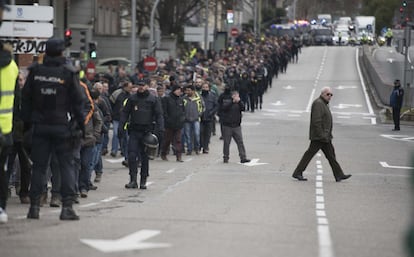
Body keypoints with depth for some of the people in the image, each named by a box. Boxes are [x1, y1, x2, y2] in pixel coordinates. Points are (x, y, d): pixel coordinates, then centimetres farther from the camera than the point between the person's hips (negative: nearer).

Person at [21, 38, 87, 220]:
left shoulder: (35, 72, 1)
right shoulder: (68, 73, -7)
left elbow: (26, 98, 5)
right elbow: (78, 101, -6)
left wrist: (27, 122, 12)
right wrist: (81, 123, 2)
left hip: (40, 127, 3)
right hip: (62, 127, -3)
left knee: (39, 166, 8)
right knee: (67, 165, 3)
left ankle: (34, 206, 5)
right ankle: (67, 206, -4)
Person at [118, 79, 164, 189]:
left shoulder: (153, 99, 3)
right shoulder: (132, 99, 9)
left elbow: (159, 115, 1)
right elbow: (124, 113, 11)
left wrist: (160, 129, -12)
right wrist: (121, 126, 0)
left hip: (147, 131, -1)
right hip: (134, 131, 1)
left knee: (145, 157, 5)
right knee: (132, 155, -9)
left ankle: (143, 181, 12)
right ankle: (133, 180, -6)